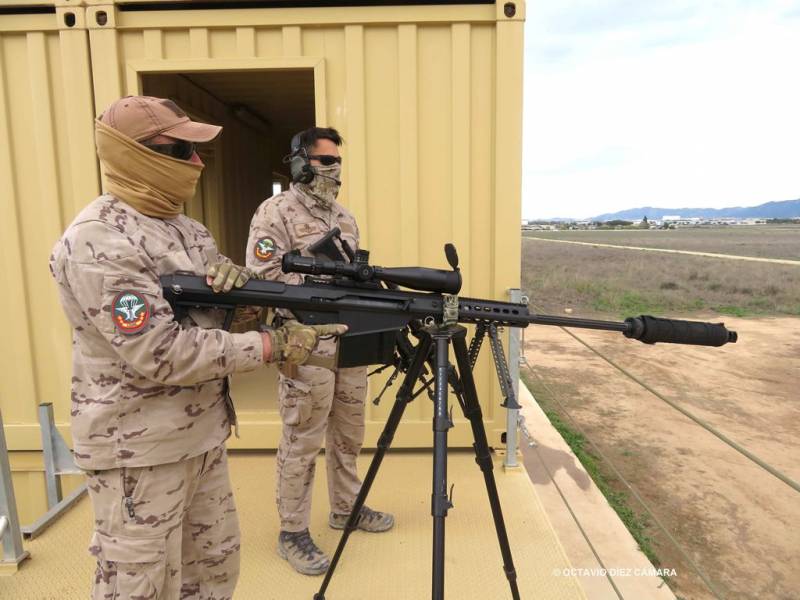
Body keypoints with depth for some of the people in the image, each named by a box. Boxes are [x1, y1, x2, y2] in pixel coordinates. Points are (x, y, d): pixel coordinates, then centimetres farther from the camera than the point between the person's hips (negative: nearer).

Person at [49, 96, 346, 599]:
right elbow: (161, 355, -28)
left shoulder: (181, 223, 7)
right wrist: (274, 345, -25)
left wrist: (238, 280, -13)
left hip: (205, 434, 8)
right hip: (139, 450, -8)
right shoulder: (96, 244, -21)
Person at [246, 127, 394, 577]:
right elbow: (263, 280, -16)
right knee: (302, 445, 4)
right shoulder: (276, 212, -9)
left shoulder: (345, 216, 14)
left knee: (348, 437, 18)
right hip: (308, 349, -7)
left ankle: (347, 508, 37)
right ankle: (293, 532, 21)